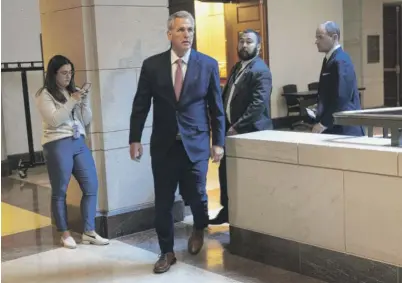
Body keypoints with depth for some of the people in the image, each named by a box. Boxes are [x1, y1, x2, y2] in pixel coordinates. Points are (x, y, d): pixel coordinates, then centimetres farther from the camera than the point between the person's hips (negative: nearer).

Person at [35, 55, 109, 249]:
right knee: (59, 192, 2)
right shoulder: (44, 95, -1)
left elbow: (86, 120, 12)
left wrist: (84, 100, -3)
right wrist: (72, 101, -16)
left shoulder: (73, 92, 16)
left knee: (91, 187, 2)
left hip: (79, 142, 6)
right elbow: (54, 121, -14)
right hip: (57, 145, -6)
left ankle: (89, 232, 10)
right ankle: (65, 234, 14)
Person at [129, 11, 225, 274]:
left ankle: (199, 228, 37)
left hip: (195, 143, -1)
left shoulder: (208, 64, -1)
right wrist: (135, 139, 1)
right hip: (163, 144, 1)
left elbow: (217, 107, 3)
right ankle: (167, 252, 22)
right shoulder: (152, 65, 0)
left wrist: (218, 141, 0)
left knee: (195, 195, 2)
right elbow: (141, 105, 4)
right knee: (163, 201, 6)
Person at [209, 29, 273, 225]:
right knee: (225, 170, 15)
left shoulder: (261, 71, -14)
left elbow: (258, 104, -24)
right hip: (232, 130, 9)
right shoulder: (237, 67, 14)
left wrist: (238, 127, -24)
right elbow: (227, 95, 17)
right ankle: (227, 210, 30)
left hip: (250, 131, -9)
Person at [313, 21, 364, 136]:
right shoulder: (330, 59, 13)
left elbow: (341, 98, -23)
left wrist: (323, 124, -18)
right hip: (334, 126, 9)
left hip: (344, 128, -9)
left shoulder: (340, 61, -17)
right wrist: (321, 119, 12)